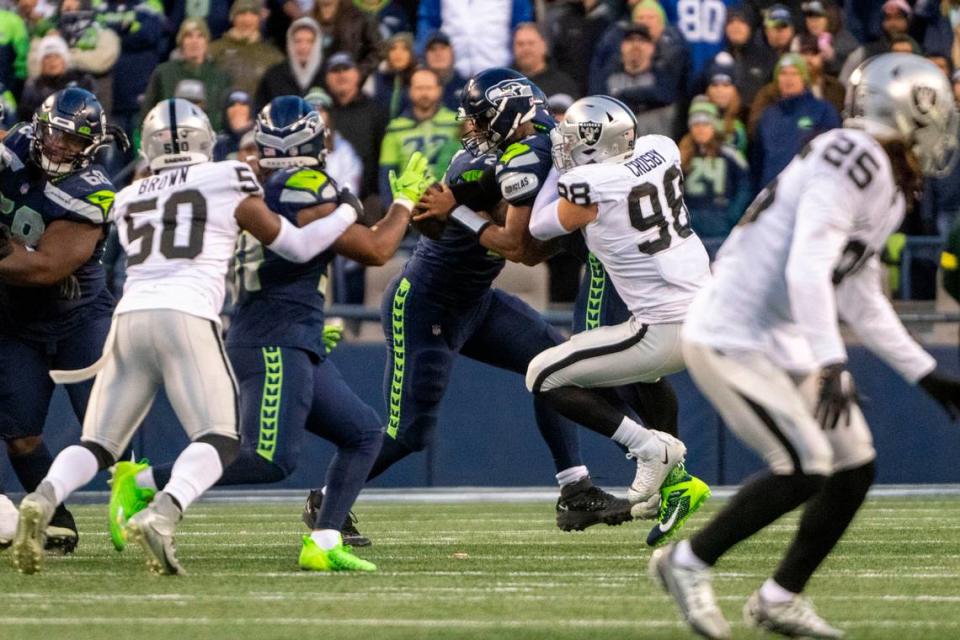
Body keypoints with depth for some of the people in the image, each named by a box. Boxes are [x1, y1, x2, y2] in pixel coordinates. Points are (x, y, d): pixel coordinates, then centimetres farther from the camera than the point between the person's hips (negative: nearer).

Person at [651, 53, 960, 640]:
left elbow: (862, 302, 22)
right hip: (735, 342, -10)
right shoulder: (854, 162, -19)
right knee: (804, 470, -16)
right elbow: (807, 269, -29)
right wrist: (831, 363, -35)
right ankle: (689, 563, 1)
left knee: (854, 468, 7)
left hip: (788, 342, 10)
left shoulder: (888, 189, 13)